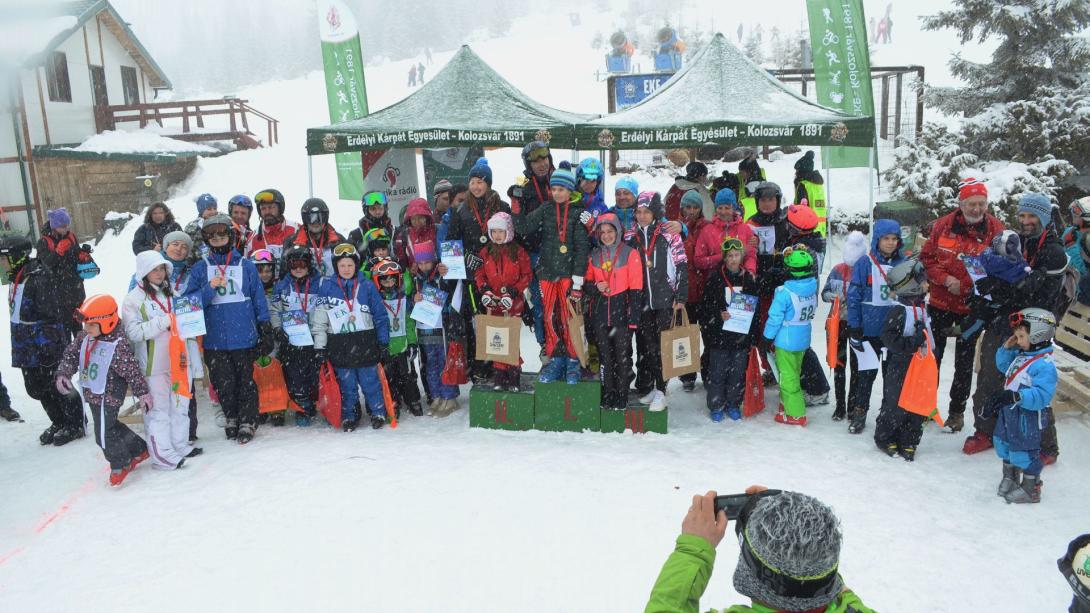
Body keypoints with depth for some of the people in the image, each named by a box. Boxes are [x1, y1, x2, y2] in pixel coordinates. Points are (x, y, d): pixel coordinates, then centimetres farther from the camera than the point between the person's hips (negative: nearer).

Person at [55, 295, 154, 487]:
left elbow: (132, 371, -19)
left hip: (108, 396, -8)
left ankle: (120, 463, 22)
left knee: (104, 434, -1)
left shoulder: (118, 346, -24)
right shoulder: (83, 338, -1)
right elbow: (70, 355, 6)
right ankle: (139, 450, 37)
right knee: (111, 426, 20)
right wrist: (63, 374, -10)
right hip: (92, 394, 8)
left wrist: (142, 392, -14)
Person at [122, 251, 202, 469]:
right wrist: (163, 321, -22)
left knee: (180, 405, 13)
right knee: (158, 409, -1)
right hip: (153, 365, -5)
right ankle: (162, 454, 5)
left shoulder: (173, 294, 12)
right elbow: (133, 332, -15)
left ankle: (180, 446, 25)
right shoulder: (134, 299, -5)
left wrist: (195, 362, 12)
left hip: (179, 360, 6)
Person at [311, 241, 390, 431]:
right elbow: (320, 318, 1)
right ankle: (349, 416, 24)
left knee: (371, 382, 6)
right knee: (346, 385, 9)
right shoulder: (327, 286, 0)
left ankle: (378, 413, 22)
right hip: (340, 346, 1)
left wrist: (383, 342, 2)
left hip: (365, 344, 0)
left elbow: (380, 315, 4)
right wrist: (319, 346, -2)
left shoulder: (367, 286, 0)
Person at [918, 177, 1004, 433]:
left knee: (964, 362, 10)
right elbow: (926, 257, 0)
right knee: (932, 356, 13)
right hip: (940, 303, 1)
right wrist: (945, 279, -16)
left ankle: (957, 411, 25)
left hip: (972, 307, -1)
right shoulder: (943, 225, -6)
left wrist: (965, 286, -20)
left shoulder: (996, 230, -10)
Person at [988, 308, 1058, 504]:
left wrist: (1017, 396, -41)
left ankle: (1030, 489, 19)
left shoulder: (1044, 365, -24)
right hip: (1009, 411, 9)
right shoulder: (1020, 355, 4)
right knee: (1004, 445, 22)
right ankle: (1009, 478, 41)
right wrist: (1006, 348, 6)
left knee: (1024, 453, 2)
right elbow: (1003, 366, 22)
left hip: (1028, 417, -9)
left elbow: (1041, 395, -31)